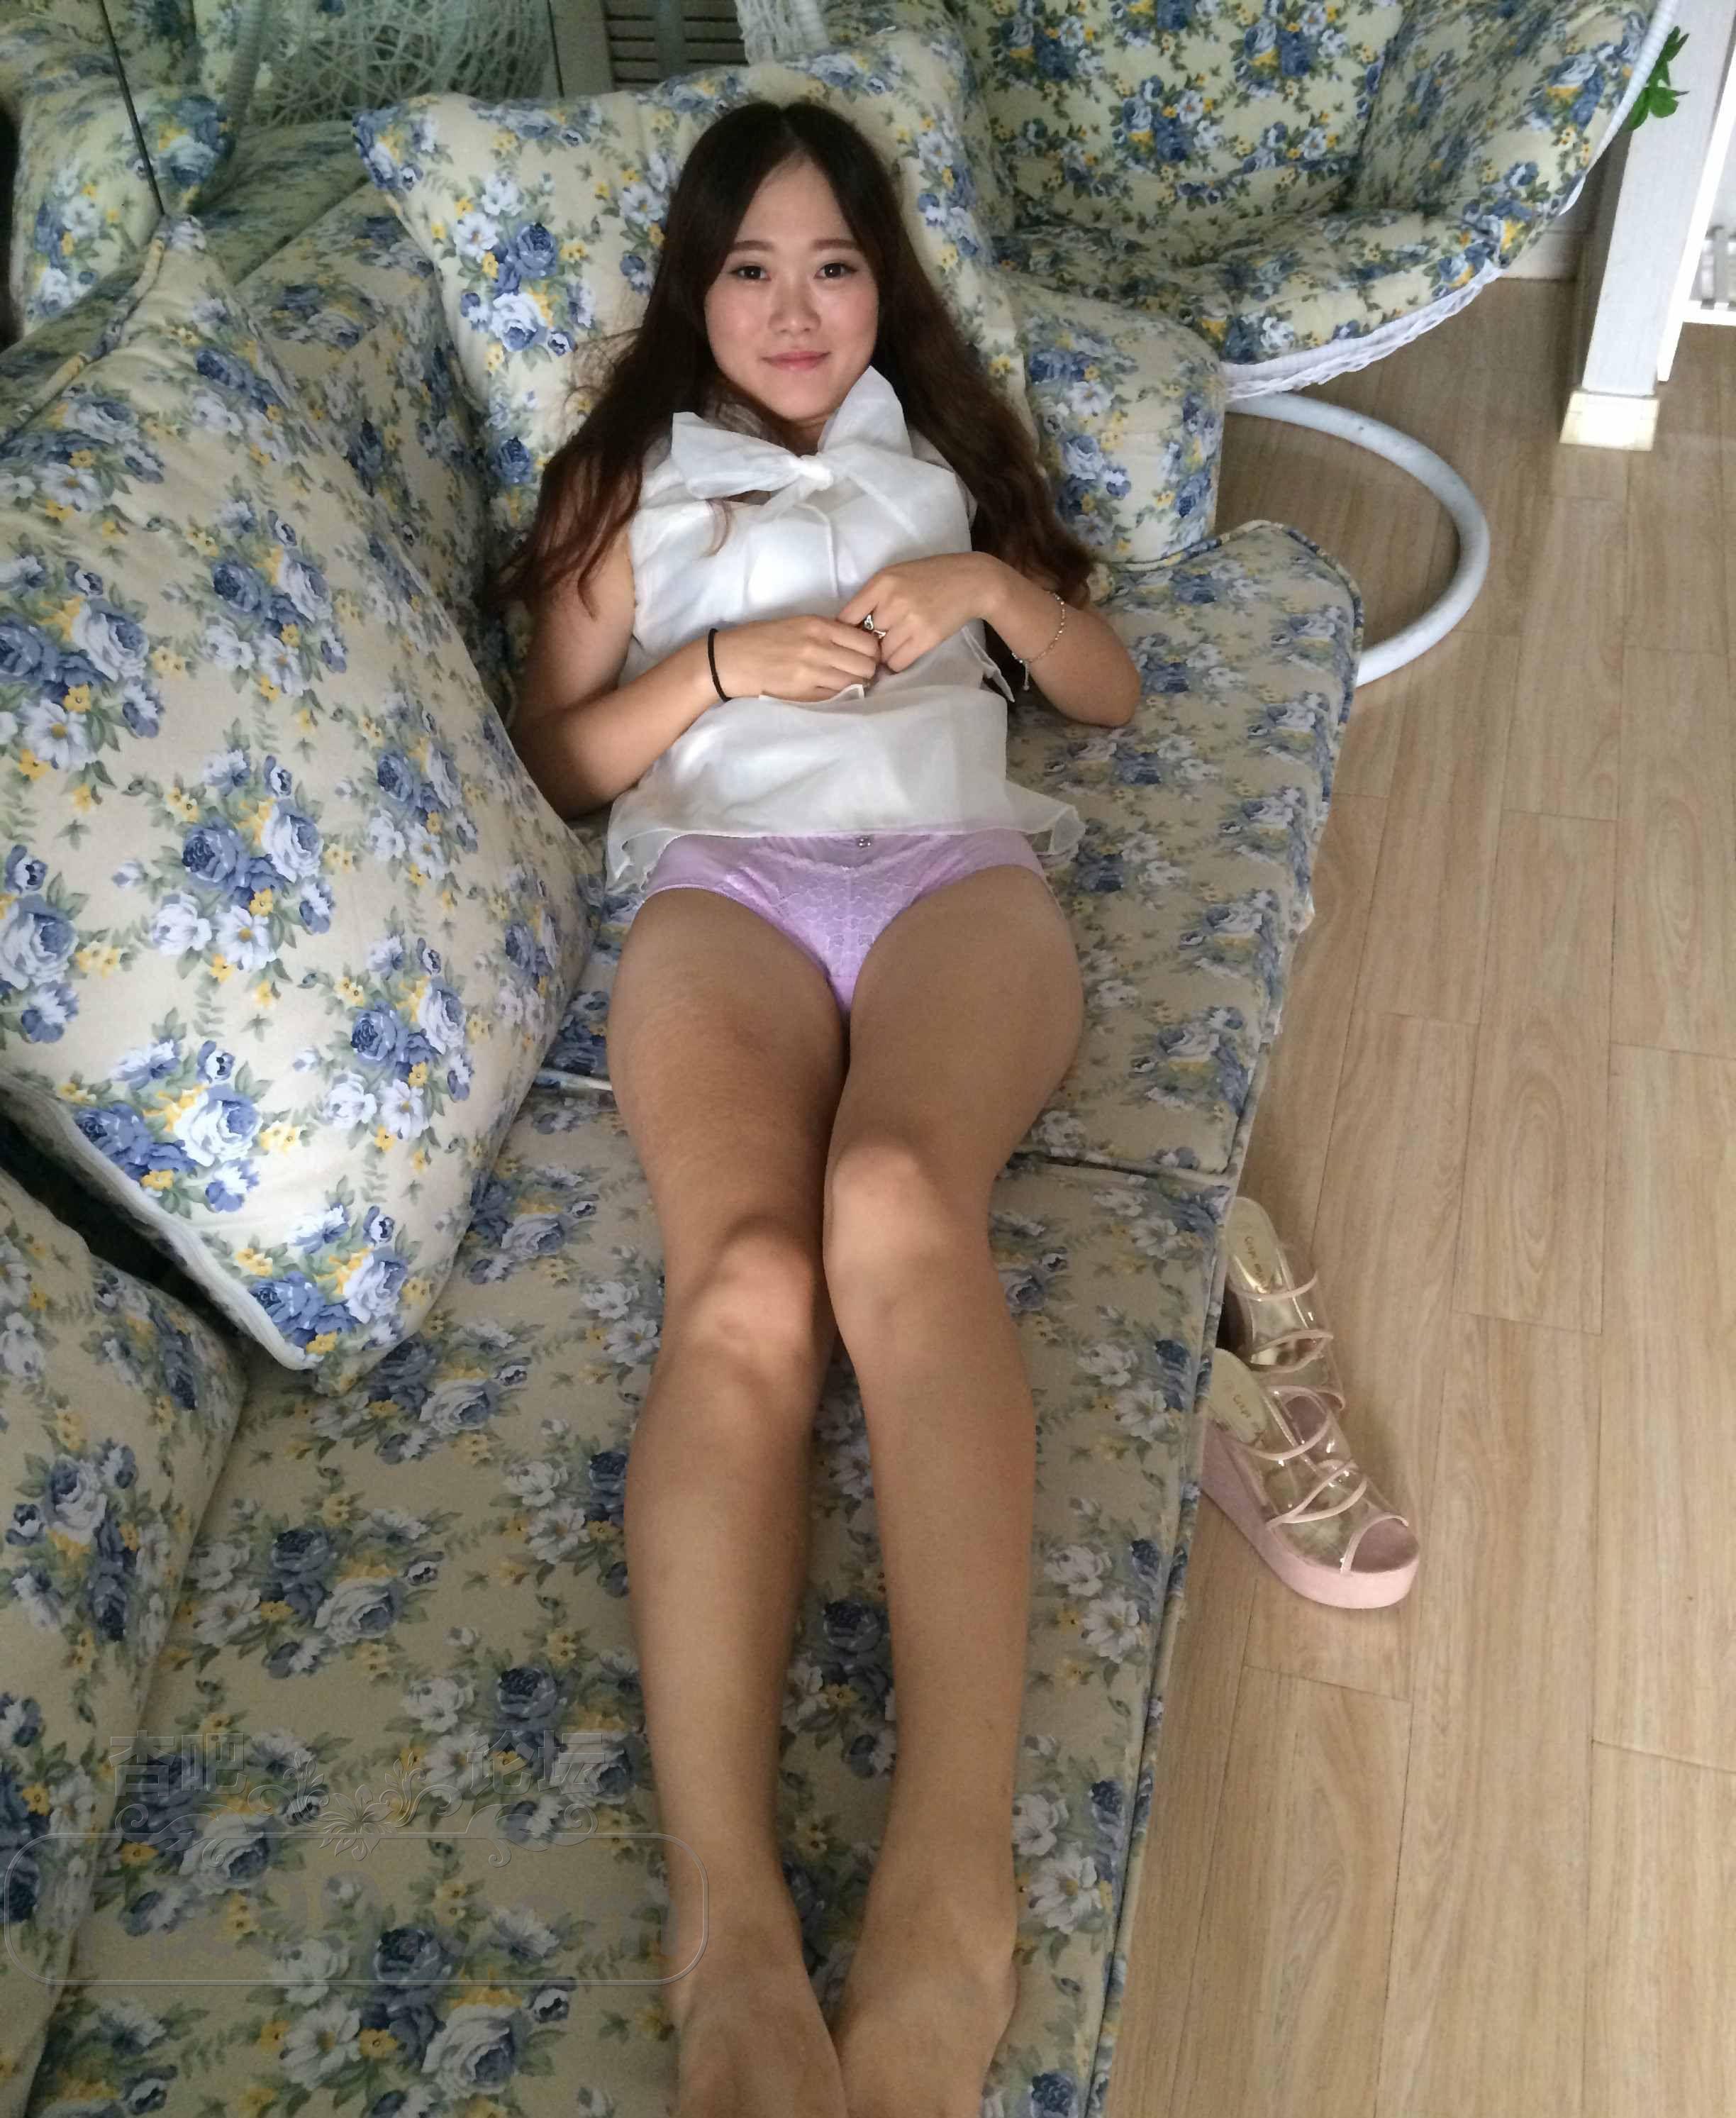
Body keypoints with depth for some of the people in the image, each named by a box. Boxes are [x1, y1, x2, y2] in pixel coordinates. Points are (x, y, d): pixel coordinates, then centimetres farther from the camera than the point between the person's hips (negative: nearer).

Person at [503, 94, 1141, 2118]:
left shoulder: (946, 449, 31)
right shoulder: (632, 475, 28)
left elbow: (1109, 685, 25)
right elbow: (558, 756, 18)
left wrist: (984, 585, 5)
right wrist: (721, 666, 0)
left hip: (957, 865, 1)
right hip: (722, 879, 0)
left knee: (896, 1201, -36)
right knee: (741, 1277, -34)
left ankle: (954, 1878, -46)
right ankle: (727, 1924, -46)